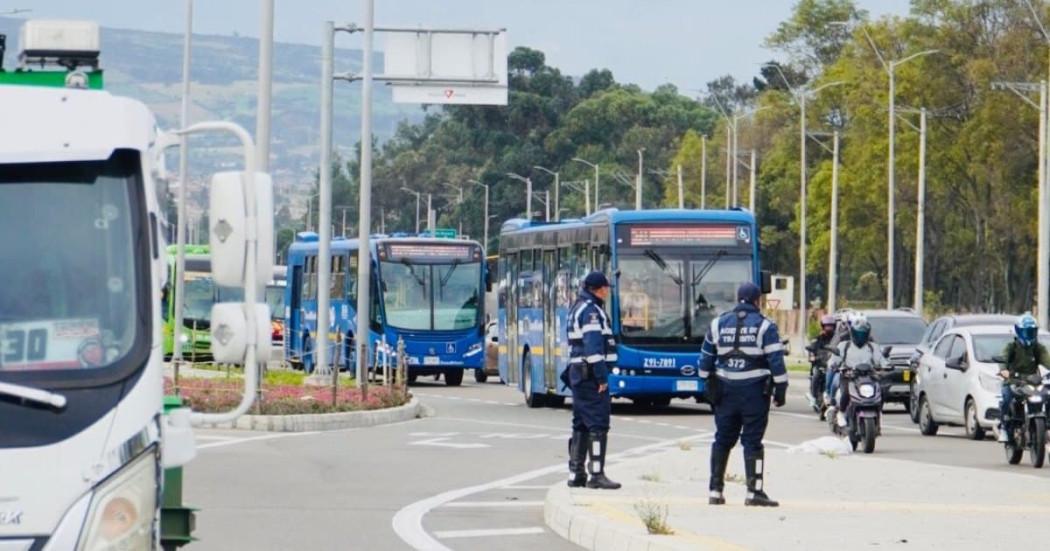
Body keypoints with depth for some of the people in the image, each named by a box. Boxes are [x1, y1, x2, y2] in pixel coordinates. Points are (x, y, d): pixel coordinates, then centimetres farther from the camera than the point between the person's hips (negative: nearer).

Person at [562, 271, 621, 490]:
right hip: (591, 374, -10)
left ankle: (576, 475, 15)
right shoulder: (591, 311, -12)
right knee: (598, 425, -11)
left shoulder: (577, 308, 20)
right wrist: (602, 376, -20)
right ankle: (596, 474, -15)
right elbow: (593, 345, -20)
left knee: (581, 426, 13)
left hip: (578, 373, 10)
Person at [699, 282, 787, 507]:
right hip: (754, 391, -4)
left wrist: (707, 384, 21)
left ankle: (715, 491, 11)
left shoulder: (718, 324, 8)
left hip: (725, 389, 4)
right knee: (752, 441, -2)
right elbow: (776, 360, -8)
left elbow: (706, 358, 13)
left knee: (722, 440, 11)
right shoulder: (764, 326, -4)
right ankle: (754, 492, -5)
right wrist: (780, 389, -3)